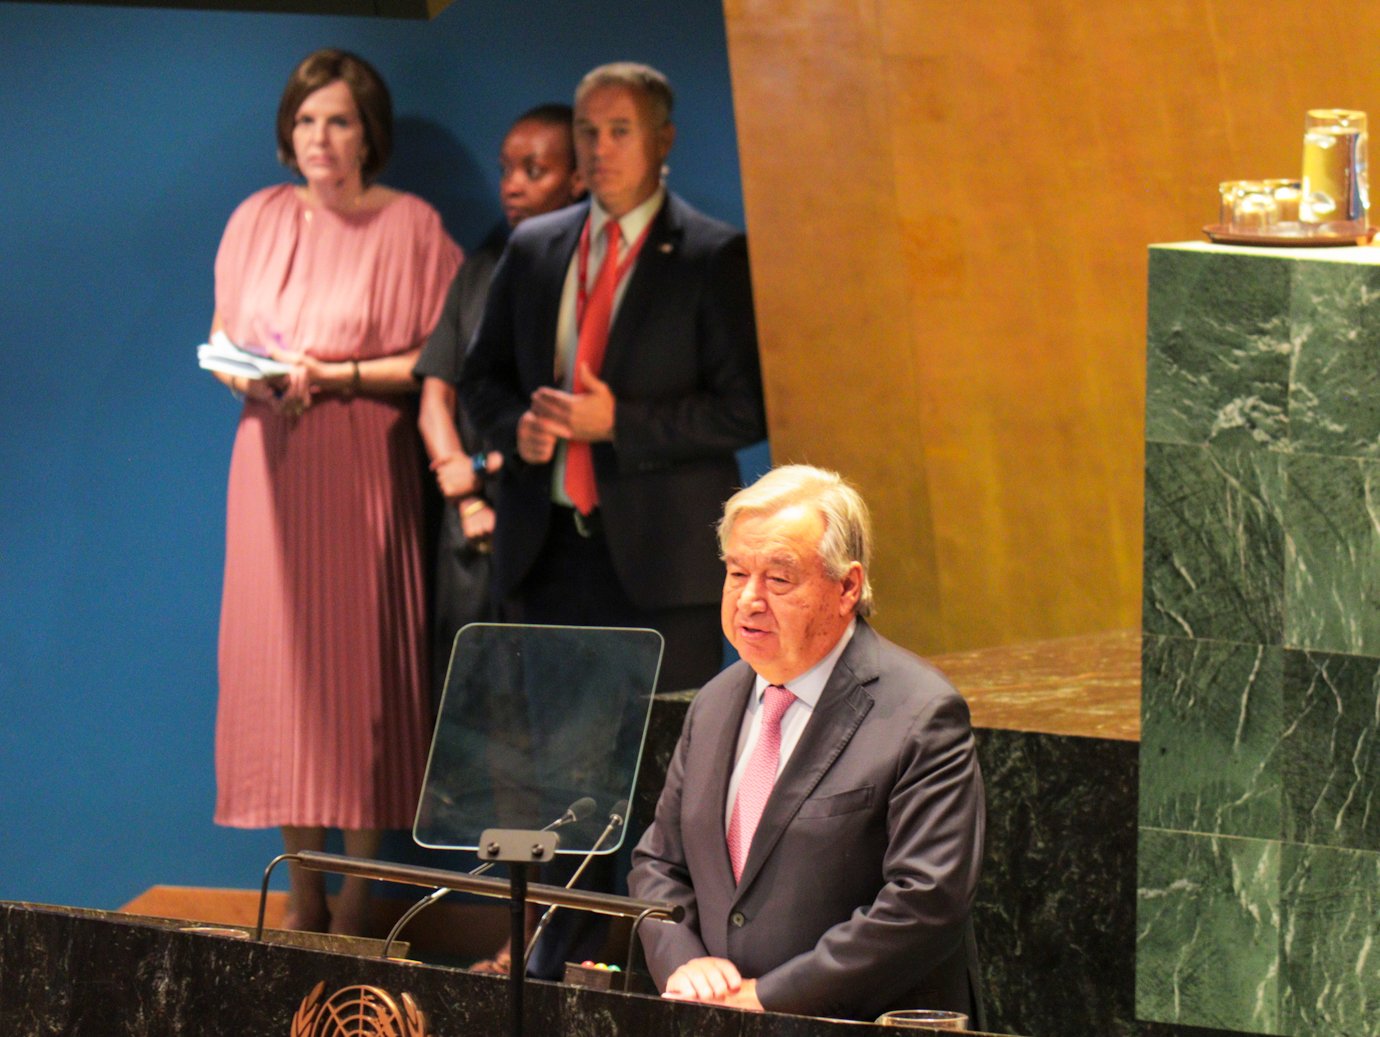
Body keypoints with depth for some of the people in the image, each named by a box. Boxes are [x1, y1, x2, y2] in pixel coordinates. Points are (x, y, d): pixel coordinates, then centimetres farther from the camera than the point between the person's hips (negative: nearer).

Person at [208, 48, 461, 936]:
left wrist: (338, 374, -14)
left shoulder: (411, 227, -2)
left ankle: (361, 887, 0)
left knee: (364, 660, -5)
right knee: (280, 657, 1)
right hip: (272, 462, 4)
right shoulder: (258, 221, 10)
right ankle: (304, 887, 6)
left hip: (364, 467, -4)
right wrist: (247, 374, -6)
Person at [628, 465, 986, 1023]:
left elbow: (925, 905, -14)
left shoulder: (922, 718, -7)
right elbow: (658, 865, 21)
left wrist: (769, 997, -15)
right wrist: (684, 962, 0)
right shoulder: (715, 706, 15)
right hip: (716, 1029, 5)